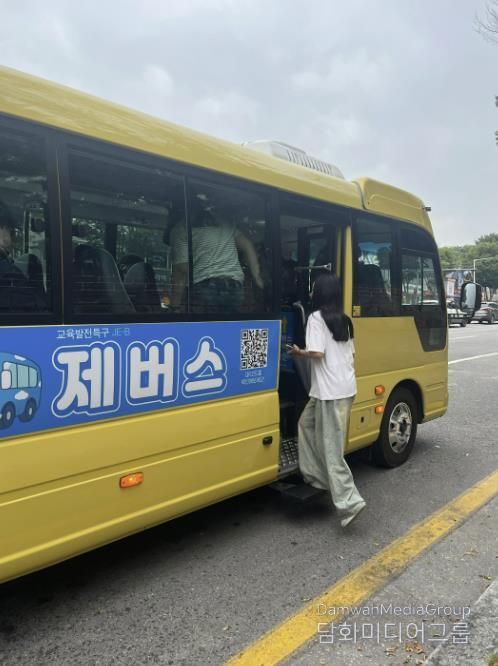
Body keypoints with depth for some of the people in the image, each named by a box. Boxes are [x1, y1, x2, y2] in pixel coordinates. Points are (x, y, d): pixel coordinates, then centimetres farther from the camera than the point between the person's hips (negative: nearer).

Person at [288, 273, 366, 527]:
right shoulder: (344, 320, 13)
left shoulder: (316, 317, -10)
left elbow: (317, 353, -18)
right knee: (307, 423, 23)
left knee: (331, 447, -3)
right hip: (346, 386, 9)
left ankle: (350, 502, -3)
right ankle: (316, 475, 26)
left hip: (330, 391, -9)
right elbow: (350, 353, 14)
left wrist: (298, 352, -1)